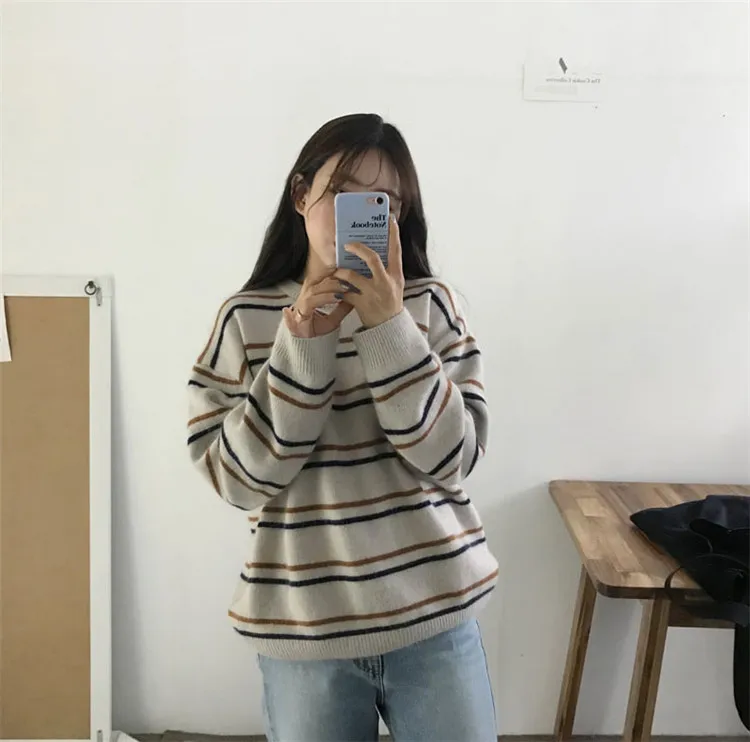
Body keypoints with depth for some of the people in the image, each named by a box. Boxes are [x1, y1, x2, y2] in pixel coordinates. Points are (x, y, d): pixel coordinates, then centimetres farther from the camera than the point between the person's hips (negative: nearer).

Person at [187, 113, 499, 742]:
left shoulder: (430, 304, -3)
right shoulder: (246, 318, -3)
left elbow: (452, 458, -10)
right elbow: (236, 477, -9)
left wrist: (390, 326, -19)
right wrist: (300, 346, -18)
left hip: (435, 618, 1)